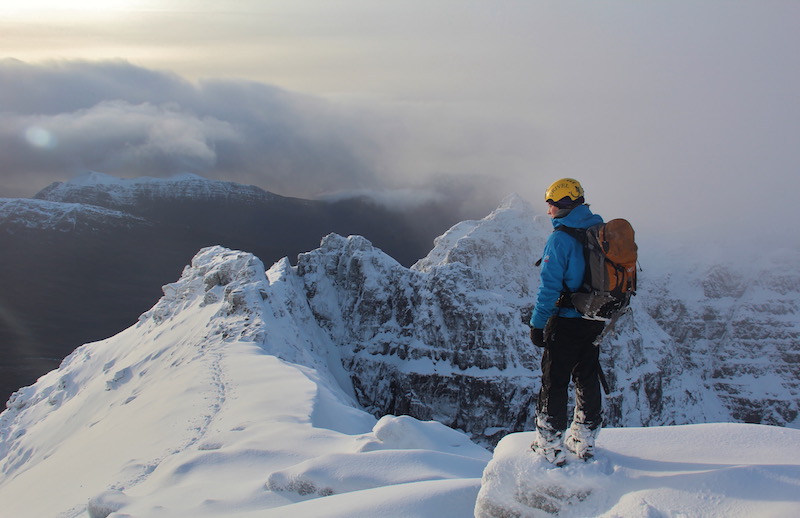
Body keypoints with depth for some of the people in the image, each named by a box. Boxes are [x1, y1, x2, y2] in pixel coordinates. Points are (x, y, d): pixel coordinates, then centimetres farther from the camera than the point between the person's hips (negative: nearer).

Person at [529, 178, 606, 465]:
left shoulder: (561, 238, -17)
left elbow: (549, 286, -19)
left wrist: (537, 323, -13)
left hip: (566, 321, -7)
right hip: (596, 322, 7)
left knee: (554, 381, 3)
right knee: (588, 378, 17)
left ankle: (550, 447, 10)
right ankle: (585, 441, 29)